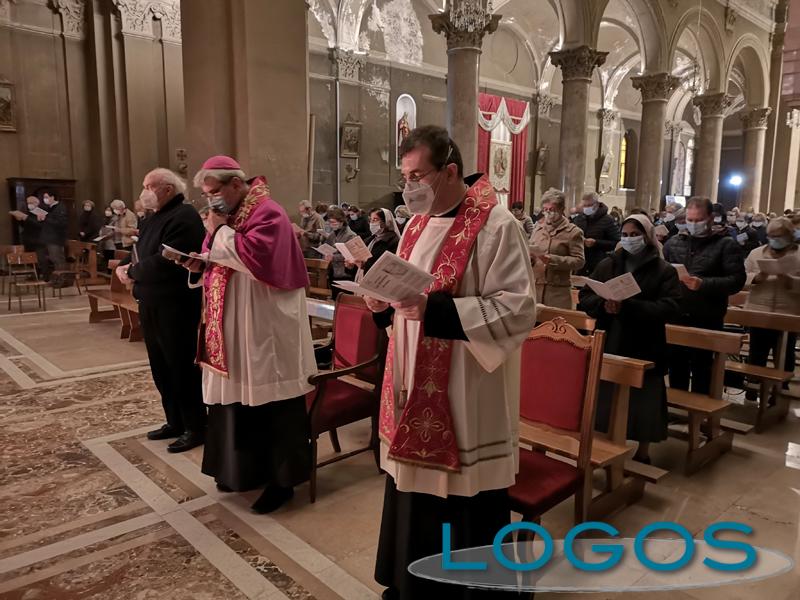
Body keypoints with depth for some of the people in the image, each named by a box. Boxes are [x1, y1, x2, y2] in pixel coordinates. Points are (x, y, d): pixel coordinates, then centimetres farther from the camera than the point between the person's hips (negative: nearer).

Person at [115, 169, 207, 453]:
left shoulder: (184, 218, -17)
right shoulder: (157, 217, 16)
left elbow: (163, 263, -26)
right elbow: (139, 251, 20)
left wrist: (132, 272, -11)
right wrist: (123, 265, -2)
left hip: (175, 308, -10)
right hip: (152, 306, 10)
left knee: (182, 369, -1)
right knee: (161, 369, 16)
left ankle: (196, 428, 13)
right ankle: (175, 422, 29)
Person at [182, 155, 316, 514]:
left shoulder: (267, 213, -13)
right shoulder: (226, 214, 14)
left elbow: (255, 257, -28)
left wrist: (219, 231, -17)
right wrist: (200, 264, -1)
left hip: (267, 331, -9)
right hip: (233, 331, 9)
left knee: (272, 406, 0)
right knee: (238, 398, 16)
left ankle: (282, 479, 13)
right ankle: (244, 468, 32)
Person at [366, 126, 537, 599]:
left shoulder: (495, 226, -14)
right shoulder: (418, 224, 10)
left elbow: (520, 309, -20)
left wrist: (435, 308, -26)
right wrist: (385, 304, -5)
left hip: (467, 400, -7)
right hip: (415, 390, 8)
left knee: (464, 515, 8)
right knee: (415, 502, 20)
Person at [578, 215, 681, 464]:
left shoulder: (664, 271, -1)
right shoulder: (607, 265, 7)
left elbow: (669, 308, -14)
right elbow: (584, 298, 2)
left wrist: (626, 306, -25)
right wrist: (603, 304, -20)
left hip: (645, 350, -2)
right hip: (609, 346, 2)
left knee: (642, 404, 6)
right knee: (606, 400, 7)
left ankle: (642, 454, 25)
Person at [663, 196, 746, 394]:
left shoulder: (726, 244, -3)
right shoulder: (673, 243, 10)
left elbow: (737, 280, -12)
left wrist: (704, 284, -24)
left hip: (707, 320, -4)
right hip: (676, 317, 4)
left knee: (701, 369, 6)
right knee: (676, 367, 13)